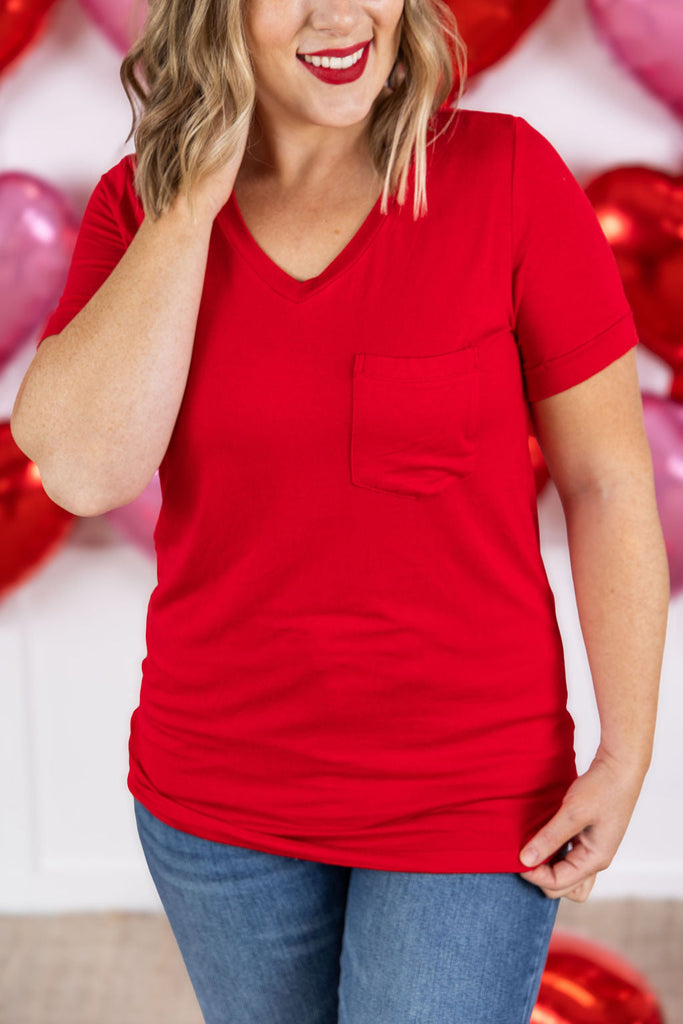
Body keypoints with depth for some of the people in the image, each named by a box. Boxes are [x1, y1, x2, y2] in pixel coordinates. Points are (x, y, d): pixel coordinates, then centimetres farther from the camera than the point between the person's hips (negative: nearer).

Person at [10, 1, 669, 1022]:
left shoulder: (506, 176, -13)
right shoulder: (143, 206, -5)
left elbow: (606, 477, -8)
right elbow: (83, 470, -21)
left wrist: (626, 754, -8)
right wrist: (198, 192, -21)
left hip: (468, 796, -3)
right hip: (217, 789, 3)